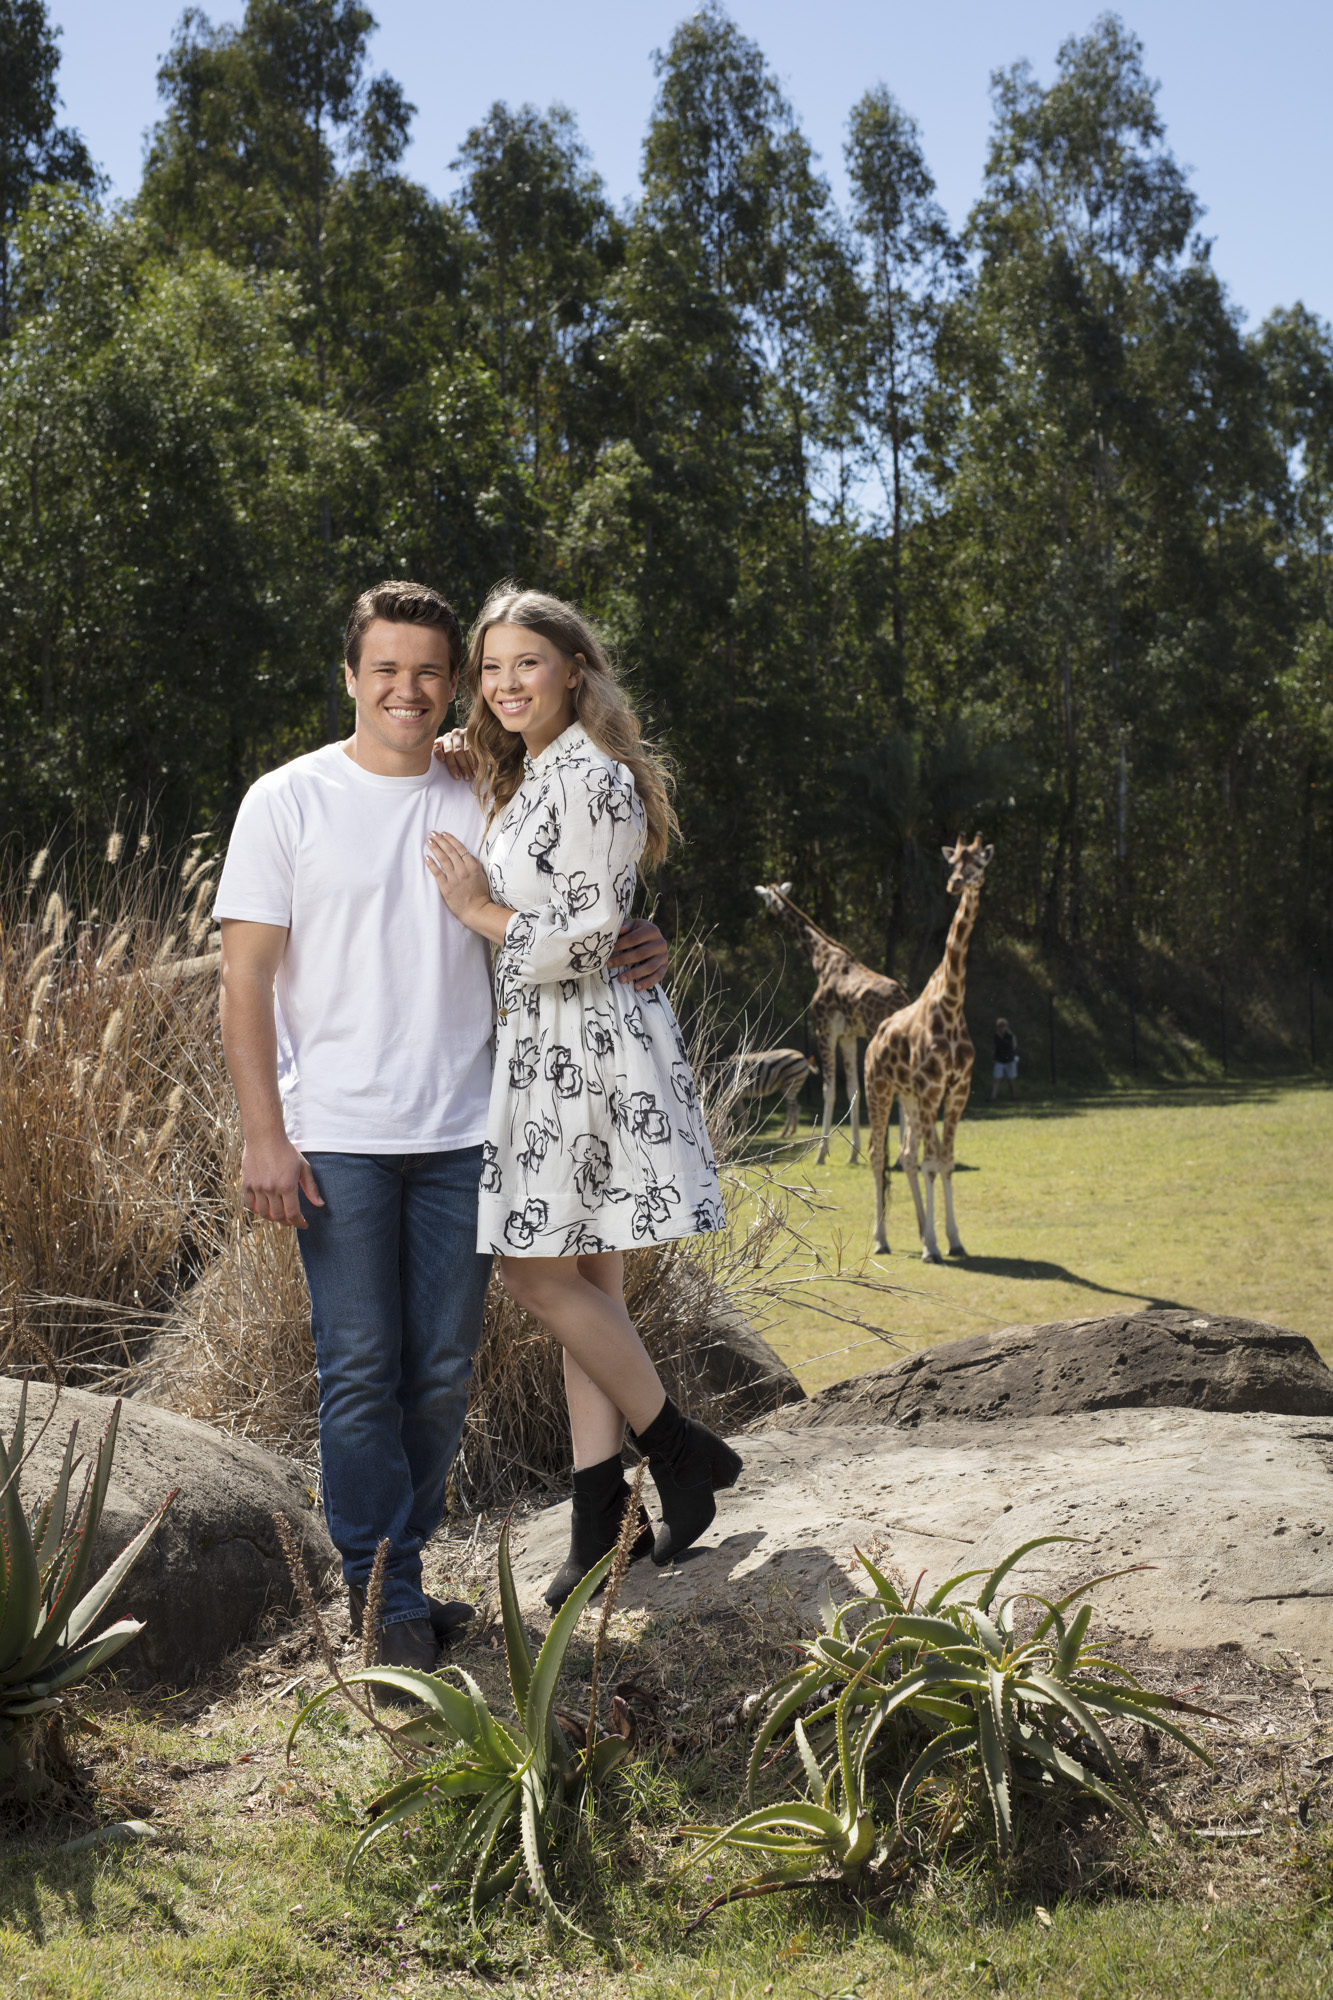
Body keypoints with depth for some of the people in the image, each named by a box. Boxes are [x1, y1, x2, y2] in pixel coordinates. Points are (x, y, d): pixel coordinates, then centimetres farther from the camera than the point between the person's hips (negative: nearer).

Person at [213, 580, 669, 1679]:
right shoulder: (289, 802, 0)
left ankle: (400, 1568, 21)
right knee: (362, 1371, -2)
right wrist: (264, 1133, -9)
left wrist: (634, 950, -2)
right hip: (336, 1136, -3)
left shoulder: (484, 804, 10)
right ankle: (386, 1596, 9)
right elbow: (246, 979, -2)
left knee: (442, 1372, 7)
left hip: (462, 1135, 3)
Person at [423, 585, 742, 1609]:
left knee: (542, 1272, -5)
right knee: (584, 1280, 8)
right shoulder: (528, 776, 17)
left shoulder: (588, 778, -14)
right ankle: (599, 1522, 12)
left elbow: (589, 939, -18)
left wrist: (481, 910, -9)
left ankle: (685, 1451, 9)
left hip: (586, 1050, -10)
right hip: (546, 1048, 10)